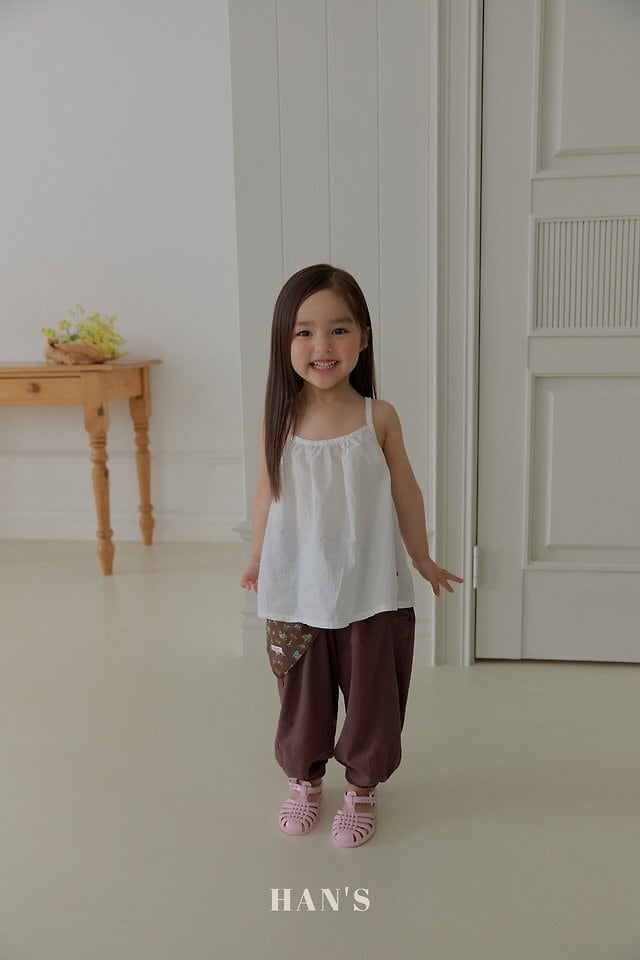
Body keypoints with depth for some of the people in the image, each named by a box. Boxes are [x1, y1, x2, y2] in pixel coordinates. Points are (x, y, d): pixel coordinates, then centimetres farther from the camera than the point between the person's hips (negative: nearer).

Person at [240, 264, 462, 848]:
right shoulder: (278, 420, -8)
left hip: (370, 589, -1)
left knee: (371, 694, 13)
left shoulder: (378, 418, -10)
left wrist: (422, 560, 11)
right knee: (302, 695, 17)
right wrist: (257, 560, 13)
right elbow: (268, 494, 4)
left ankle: (363, 787, 36)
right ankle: (305, 778, 41)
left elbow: (404, 492, 1)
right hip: (295, 589, 1)